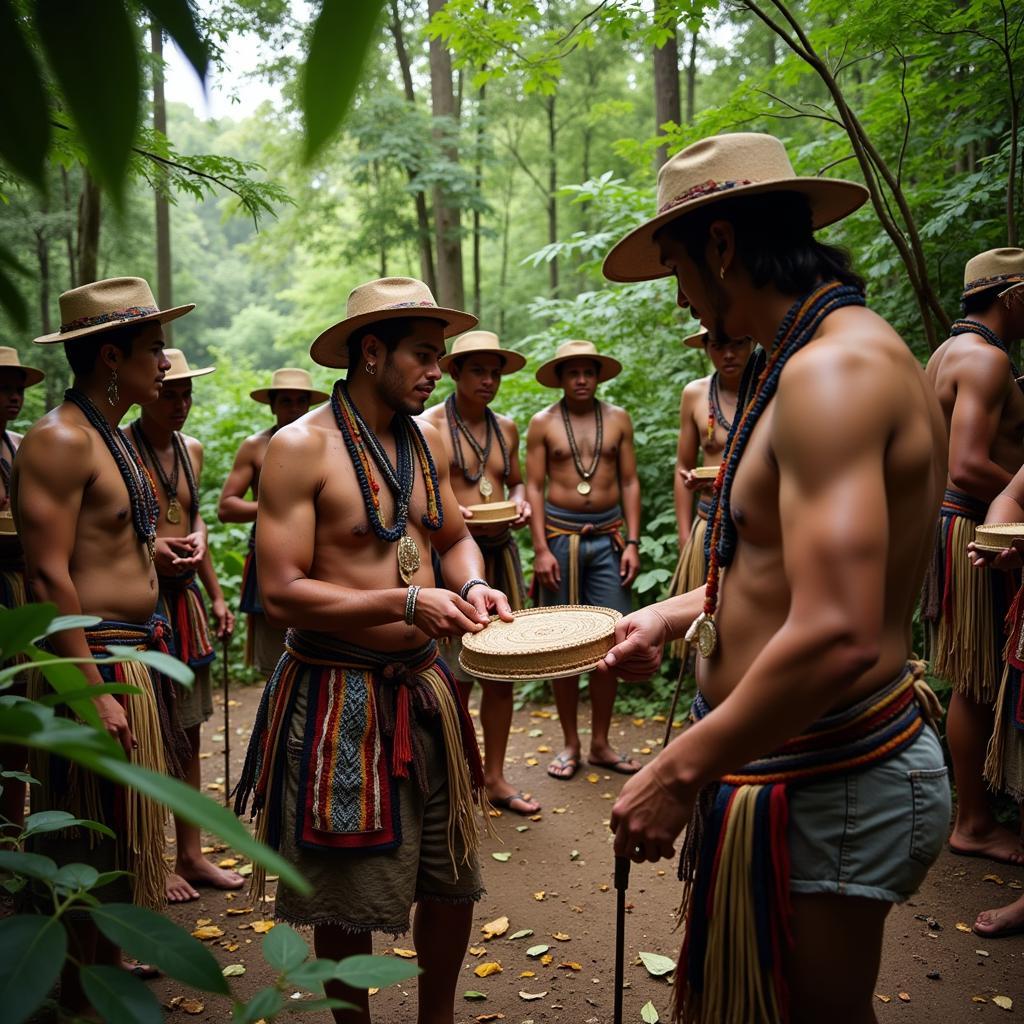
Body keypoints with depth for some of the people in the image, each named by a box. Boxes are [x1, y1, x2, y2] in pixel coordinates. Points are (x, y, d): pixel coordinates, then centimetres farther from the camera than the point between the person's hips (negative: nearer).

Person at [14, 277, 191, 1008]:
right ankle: (81, 995, 21)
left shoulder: (111, 434, 13)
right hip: (97, 661, -10)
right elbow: (49, 576, -22)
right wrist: (94, 692, -23)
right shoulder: (60, 439, -17)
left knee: (122, 831, 22)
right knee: (94, 845, 4)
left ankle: (105, 961, 40)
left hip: (134, 654, 10)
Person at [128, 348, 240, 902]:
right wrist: (148, 548, -24)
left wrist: (216, 595, 18)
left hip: (185, 597, 7)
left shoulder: (191, 449, 11)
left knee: (188, 730, 13)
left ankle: (191, 854, 25)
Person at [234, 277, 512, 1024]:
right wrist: (407, 603, -22)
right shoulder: (300, 447, -13)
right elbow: (282, 593, -18)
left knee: (454, 877, 17)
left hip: (424, 687, 6)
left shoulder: (426, 440, 6)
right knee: (349, 899, 10)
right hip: (338, 699, -6)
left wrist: (472, 585, -4)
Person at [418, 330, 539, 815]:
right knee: (455, 679, -1)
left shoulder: (505, 428, 13)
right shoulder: (428, 426, -5)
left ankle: (495, 776, 25)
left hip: (500, 554, 6)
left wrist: (521, 503, 2)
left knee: (502, 674, 11)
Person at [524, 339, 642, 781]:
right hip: (560, 535, -1)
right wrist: (541, 549, -8)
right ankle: (570, 744, 16)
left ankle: (600, 743, 15)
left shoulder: (618, 419, 8)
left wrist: (632, 542, 0)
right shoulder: (543, 423, 3)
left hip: (608, 537, 2)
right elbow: (534, 487, 0)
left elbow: (630, 482, 8)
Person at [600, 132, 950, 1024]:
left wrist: (680, 771, -22)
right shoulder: (856, 350, 12)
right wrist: (680, 612, 18)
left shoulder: (836, 367, -22)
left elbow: (836, 636, -31)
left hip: (817, 784, -10)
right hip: (840, 759, 10)